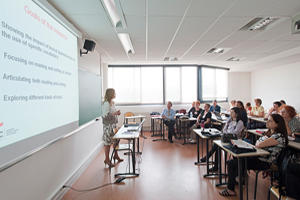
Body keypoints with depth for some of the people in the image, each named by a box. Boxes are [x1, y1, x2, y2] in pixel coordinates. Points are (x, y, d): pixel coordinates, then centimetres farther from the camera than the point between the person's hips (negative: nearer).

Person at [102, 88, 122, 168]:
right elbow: (105, 115, -22)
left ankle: (116, 156, 34)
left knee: (116, 140, 16)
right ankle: (107, 160, 15)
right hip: (108, 125, -9)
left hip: (113, 124, 9)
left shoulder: (112, 103, 12)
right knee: (108, 143, 1)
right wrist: (114, 113, -24)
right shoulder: (106, 103, -17)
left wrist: (117, 113, 4)